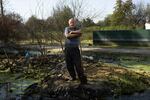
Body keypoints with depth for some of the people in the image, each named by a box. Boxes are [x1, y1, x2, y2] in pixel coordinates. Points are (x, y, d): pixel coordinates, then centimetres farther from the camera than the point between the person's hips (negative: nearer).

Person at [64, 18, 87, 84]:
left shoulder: (78, 29, 7)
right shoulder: (67, 28, 7)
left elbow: (80, 33, -18)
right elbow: (67, 36, -14)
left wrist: (72, 32, -12)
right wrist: (76, 34, -11)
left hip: (75, 49, -2)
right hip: (67, 49, 2)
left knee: (78, 64, -8)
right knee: (69, 64, 9)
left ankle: (82, 79, -4)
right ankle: (73, 77, 27)